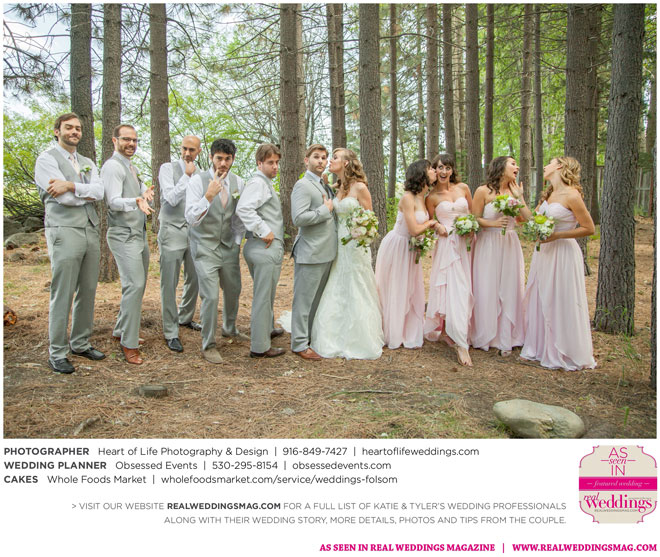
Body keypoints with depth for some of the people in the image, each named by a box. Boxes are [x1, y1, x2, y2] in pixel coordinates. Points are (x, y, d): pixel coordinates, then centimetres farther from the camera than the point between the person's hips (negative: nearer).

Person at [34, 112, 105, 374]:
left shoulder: (88, 163, 19)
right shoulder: (47, 159, 1)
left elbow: (99, 191, -1)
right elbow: (64, 198, -12)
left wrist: (71, 186, -14)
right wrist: (88, 193, 2)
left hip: (91, 231, 6)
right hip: (64, 232, -6)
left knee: (87, 292, 10)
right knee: (62, 295, -4)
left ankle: (81, 343, 22)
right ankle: (57, 353, 4)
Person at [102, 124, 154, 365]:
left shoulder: (131, 167, 19)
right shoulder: (113, 166, -10)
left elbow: (139, 188, 24)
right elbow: (114, 201, -21)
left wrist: (145, 192, 1)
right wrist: (136, 201, -40)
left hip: (139, 234, 10)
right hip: (124, 236, -10)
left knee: (138, 285, 13)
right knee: (134, 285, -16)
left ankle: (121, 331, 26)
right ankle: (129, 343, -9)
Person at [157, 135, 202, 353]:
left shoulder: (199, 175, 11)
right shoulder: (168, 168, -3)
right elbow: (172, 198, -15)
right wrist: (187, 176, -14)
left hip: (194, 232, 5)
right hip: (172, 231, -5)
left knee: (194, 280, 13)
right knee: (169, 284, -3)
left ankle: (185, 318, 34)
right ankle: (171, 333, 3)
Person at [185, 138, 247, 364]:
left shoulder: (238, 183, 2)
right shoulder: (198, 181, -11)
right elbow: (191, 218, -18)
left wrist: (238, 241, 13)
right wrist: (209, 196, -30)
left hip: (228, 245, 5)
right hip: (205, 246, -5)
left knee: (233, 289, 17)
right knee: (210, 296, -10)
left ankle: (229, 328, 44)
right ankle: (208, 345, 5)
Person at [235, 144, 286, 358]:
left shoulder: (266, 183, 20)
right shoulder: (258, 183, -13)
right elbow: (243, 209, -29)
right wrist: (264, 231, -24)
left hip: (271, 248, 11)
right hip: (265, 249, -11)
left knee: (266, 294, 26)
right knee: (263, 297, -4)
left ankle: (268, 328, 45)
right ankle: (260, 346, 4)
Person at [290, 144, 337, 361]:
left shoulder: (325, 186, 16)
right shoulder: (303, 185, -12)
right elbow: (298, 218, -24)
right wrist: (325, 210, -16)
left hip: (326, 253, 9)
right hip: (311, 253, -9)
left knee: (317, 299, 18)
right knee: (304, 299, -1)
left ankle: (313, 337, 30)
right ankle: (299, 344, 8)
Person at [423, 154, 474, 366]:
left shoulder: (463, 188, 7)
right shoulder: (432, 197, 1)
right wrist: (438, 227, -8)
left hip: (466, 243, 4)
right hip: (447, 245, -4)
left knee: (465, 290, 6)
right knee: (453, 291, -11)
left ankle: (453, 332, 23)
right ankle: (461, 344, -13)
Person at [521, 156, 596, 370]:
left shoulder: (571, 196, -13)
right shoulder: (548, 195, 11)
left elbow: (589, 229, -12)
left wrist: (556, 236, -18)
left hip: (563, 252, -8)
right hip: (543, 252, 8)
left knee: (561, 303, 0)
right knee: (540, 301, 13)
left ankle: (565, 355, 15)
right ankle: (540, 348, 26)